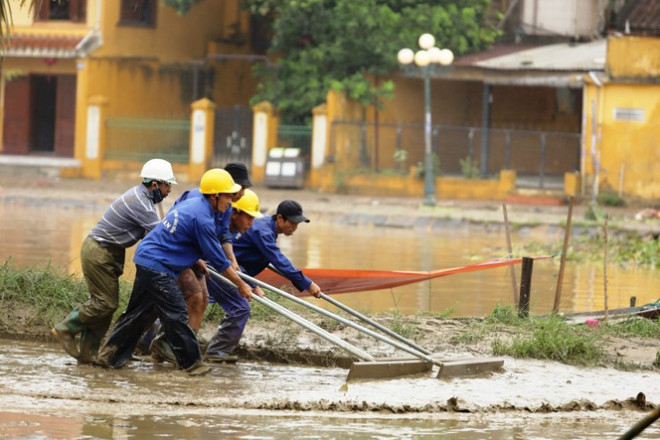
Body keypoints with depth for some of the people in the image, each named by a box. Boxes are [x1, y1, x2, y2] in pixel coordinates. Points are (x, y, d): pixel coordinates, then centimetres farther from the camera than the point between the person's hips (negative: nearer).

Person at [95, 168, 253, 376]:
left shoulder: (191, 204, 12)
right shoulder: (202, 219, -18)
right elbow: (219, 260, -13)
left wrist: (195, 260, 26)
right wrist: (241, 285, -4)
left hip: (145, 258, 10)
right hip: (158, 268, -10)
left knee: (139, 312, 16)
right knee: (176, 315, -4)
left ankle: (109, 355, 21)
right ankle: (192, 363, 2)